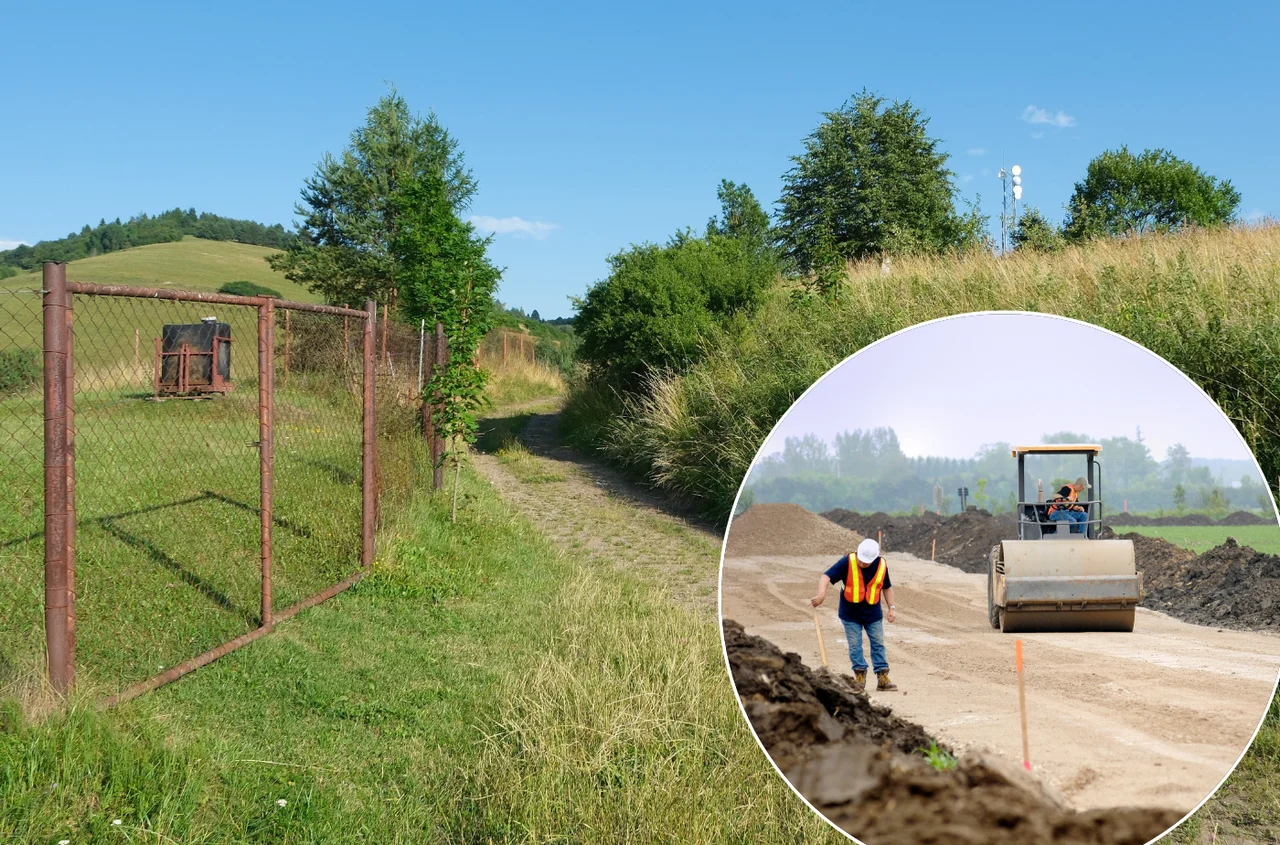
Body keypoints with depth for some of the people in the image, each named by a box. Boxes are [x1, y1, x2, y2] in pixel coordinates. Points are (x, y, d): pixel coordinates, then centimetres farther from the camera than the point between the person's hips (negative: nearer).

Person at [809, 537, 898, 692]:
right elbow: (826, 576, -25)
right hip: (850, 614, -2)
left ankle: (883, 677, 11)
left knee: (878, 644, 5)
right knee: (855, 646, 2)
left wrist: (892, 608, 6)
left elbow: (887, 587, 9)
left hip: (873, 613, 2)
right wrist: (821, 594, -41)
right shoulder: (847, 562, -18)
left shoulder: (882, 566, -8)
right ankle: (860, 675, 14)